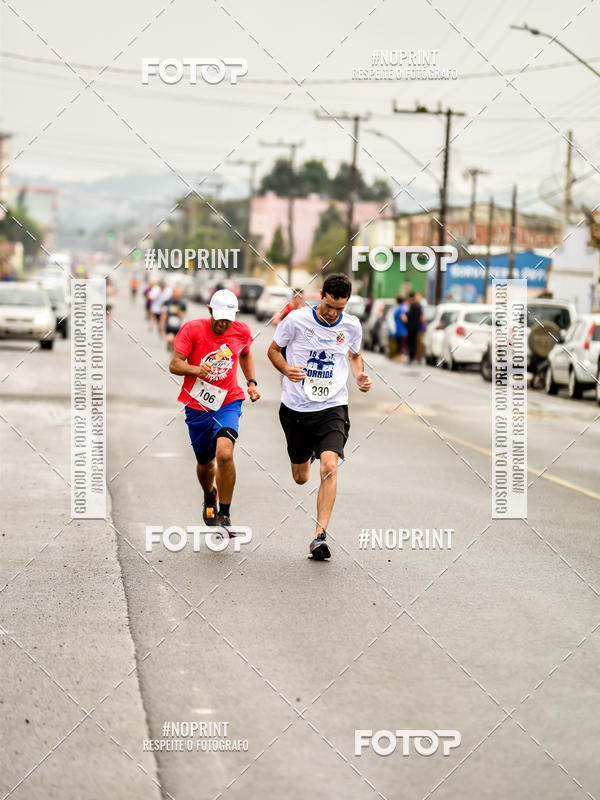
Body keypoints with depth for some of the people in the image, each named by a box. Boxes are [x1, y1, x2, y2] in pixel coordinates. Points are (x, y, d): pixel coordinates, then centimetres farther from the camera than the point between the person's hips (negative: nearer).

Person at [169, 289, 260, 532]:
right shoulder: (192, 329, -10)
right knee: (205, 463, 13)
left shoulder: (242, 332, -1)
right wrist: (196, 369, -31)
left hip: (228, 403, 0)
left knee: (224, 453, -25)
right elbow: (174, 365, -12)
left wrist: (251, 382, 9)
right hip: (197, 405, 0)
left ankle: (224, 516, -12)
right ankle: (209, 497, 50)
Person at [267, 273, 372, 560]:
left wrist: (360, 376, -2)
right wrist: (286, 369, -17)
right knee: (300, 478, 13)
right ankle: (307, 454, 52)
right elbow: (273, 349, 4)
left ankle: (320, 535, -22)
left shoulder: (352, 326, -2)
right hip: (296, 407, 1)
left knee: (329, 466, -23)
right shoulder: (296, 319, -10)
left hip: (332, 408, 0)